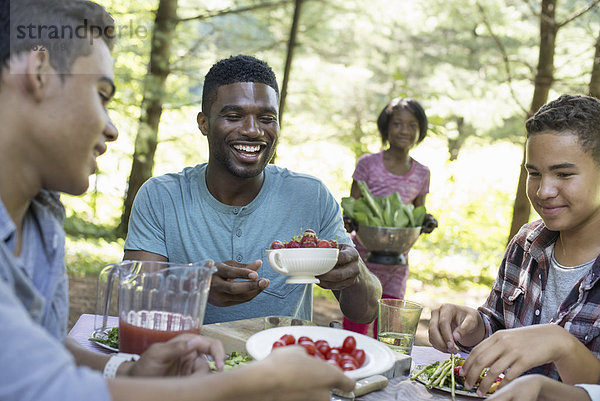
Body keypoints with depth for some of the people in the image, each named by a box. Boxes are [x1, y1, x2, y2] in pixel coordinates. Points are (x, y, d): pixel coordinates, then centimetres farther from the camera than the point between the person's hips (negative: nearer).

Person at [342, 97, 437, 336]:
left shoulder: (421, 173, 5)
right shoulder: (368, 163, -4)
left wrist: (426, 223, -9)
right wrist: (351, 221, -24)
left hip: (397, 260, 3)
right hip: (362, 256, -3)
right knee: (355, 326, 0)